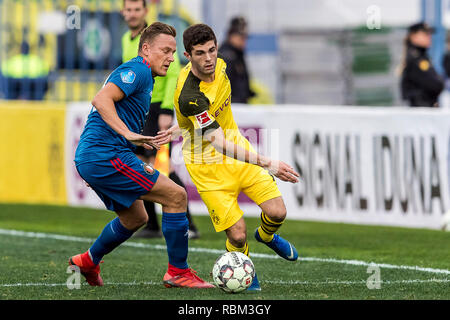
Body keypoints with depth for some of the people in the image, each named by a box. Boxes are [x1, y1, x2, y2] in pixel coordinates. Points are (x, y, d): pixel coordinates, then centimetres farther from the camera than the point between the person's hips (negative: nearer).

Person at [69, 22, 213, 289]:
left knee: (136, 218, 26)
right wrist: (128, 134, -33)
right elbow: (101, 99, -25)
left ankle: (88, 262, 36)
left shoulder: (141, 75, 23)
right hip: (106, 156, -11)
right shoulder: (138, 70, -9)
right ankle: (178, 272, -6)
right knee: (176, 196, -10)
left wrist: (136, 165, 24)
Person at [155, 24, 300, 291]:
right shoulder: (190, 96, -30)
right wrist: (268, 164, -39)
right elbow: (218, 143, -33)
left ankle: (266, 235, 31)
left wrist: (181, 129, 13)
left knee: (277, 212, -6)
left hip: (239, 152, 6)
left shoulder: (219, 66, -6)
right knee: (237, 235, -12)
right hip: (207, 164, -6)